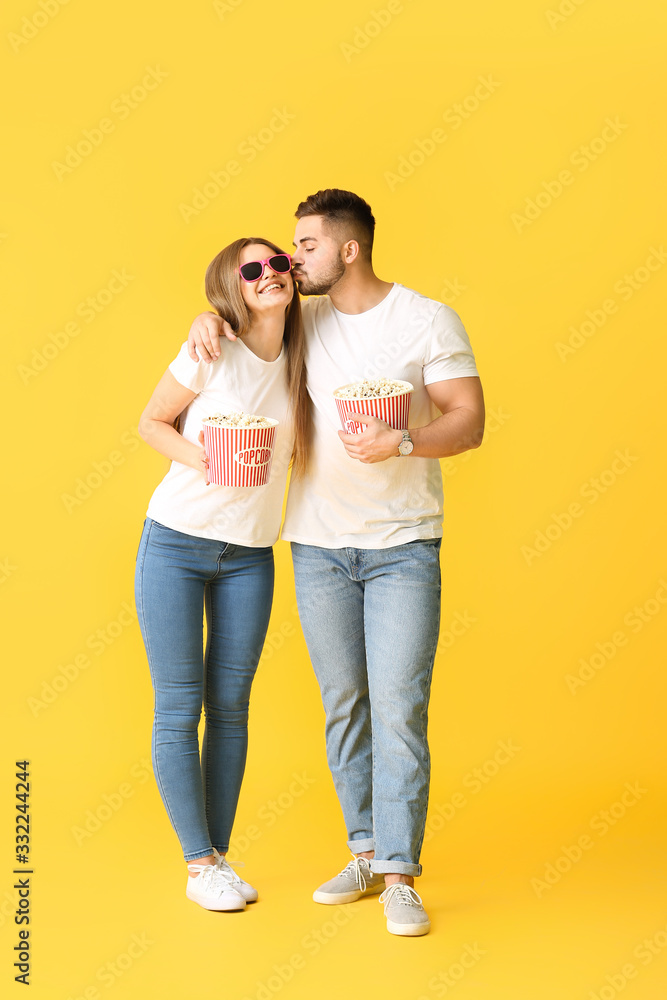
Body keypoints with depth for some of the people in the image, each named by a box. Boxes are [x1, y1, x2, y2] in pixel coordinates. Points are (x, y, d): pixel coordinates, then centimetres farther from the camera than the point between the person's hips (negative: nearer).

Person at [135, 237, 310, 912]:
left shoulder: (300, 361, 3)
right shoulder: (213, 353, -10)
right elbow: (151, 422, -1)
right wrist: (198, 457, -17)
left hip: (249, 557, 4)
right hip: (175, 544, -3)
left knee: (230, 709, 8)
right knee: (179, 710, 0)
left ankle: (219, 856, 19)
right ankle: (199, 865, 11)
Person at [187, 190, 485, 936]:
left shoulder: (428, 320, -3)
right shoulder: (303, 320, 9)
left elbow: (469, 421, -7)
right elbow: (241, 307, 26)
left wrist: (400, 443, -25)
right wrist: (206, 320, 1)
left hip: (403, 545, -4)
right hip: (318, 544, 4)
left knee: (399, 706, -8)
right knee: (343, 704, 8)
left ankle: (399, 877, -2)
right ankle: (365, 854, 20)